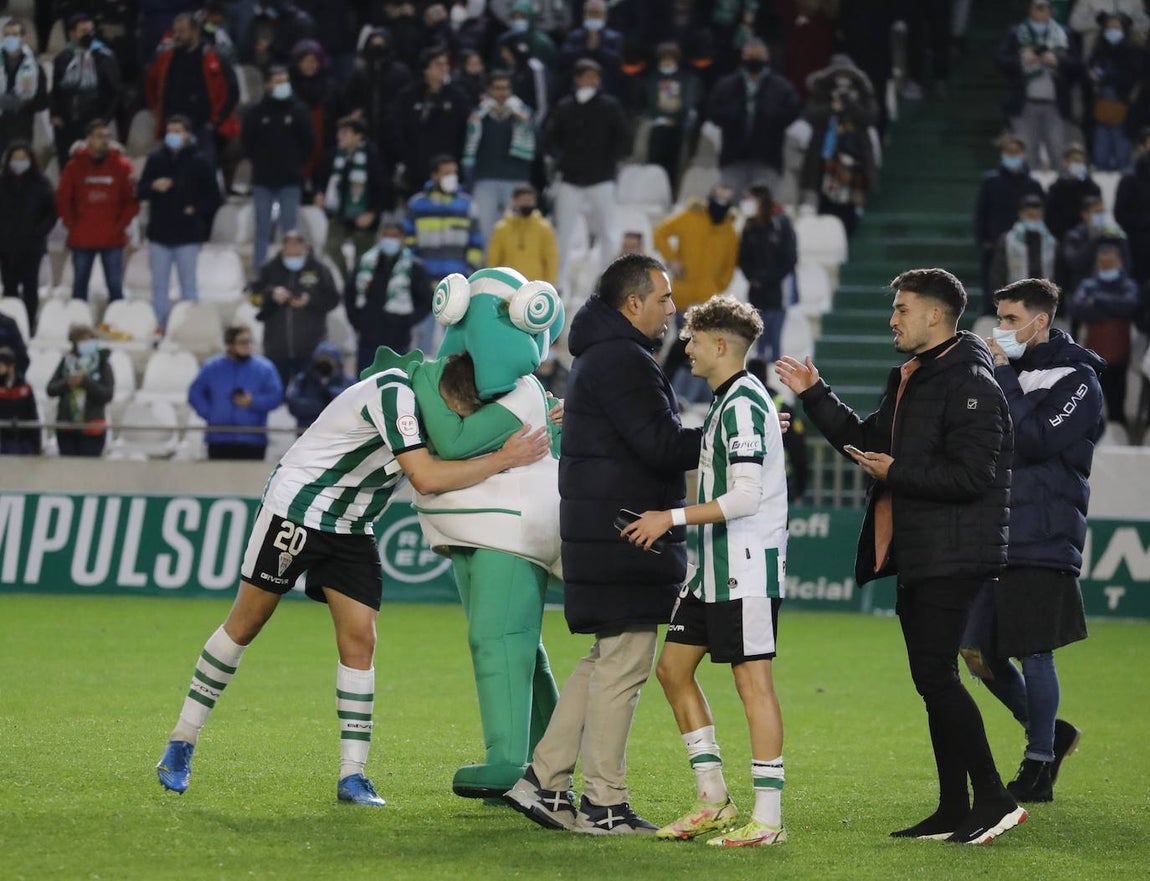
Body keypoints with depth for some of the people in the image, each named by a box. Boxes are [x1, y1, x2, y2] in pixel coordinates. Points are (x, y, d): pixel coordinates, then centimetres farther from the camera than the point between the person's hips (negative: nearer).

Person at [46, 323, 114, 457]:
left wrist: (85, 382, -19)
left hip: (92, 428, -3)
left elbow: (107, 395, -9)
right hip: (66, 428, 3)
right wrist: (67, 383, -14)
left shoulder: (103, 364, -2)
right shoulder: (66, 362, 8)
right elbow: (51, 389, 6)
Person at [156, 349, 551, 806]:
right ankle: (181, 742, 15)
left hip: (350, 528, 7)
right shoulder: (394, 392, -26)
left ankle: (353, 775, -2)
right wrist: (504, 459, -29)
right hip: (293, 508, -7)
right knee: (245, 625, 3)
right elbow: (425, 477, -32)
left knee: (359, 639, -4)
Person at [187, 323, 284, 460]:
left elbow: (276, 396, -2)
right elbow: (195, 394, 11)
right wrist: (208, 412, -3)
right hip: (219, 441, 2)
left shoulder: (264, 368, 3)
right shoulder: (212, 367, 9)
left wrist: (253, 402, -17)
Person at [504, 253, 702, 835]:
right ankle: (604, 806, -3)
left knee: (603, 663, 15)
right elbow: (662, 445, -21)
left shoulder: (601, 357, 20)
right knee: (622, 665, -6)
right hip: (626, 536, -11)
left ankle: (544, 781, 15)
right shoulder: (622, 361, -14)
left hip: (601, 534, 11)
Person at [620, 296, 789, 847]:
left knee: (752, 678, -9)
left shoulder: (744, 404, -15)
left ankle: (768, 818, -8)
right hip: (713, 569, 11)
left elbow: (746, 495, -22)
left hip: (747, 568, -11)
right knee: (673, 666, 11)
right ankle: (713, 800, 15)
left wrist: (671, 518, -19)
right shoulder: (725, 402, 16)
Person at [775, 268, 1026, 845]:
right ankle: (953, 812, 14)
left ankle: (994, 800, -10)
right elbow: (867, 440, 27)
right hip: (914, 555, 10)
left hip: (953, 557, -10)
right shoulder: (909, 379, 17)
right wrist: (815, 396, 20)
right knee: (932, 680, 10)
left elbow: (973, 474, -22)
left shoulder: (969, 382, -14)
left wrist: (897, 473, -17)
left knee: (935, 673, -14)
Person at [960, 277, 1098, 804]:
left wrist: (1004, 378, -15)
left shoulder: (1076, 380, -5)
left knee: (1033, 654, -4)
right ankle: (1048, 733, 24)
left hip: (1043, 542, -7)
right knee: (980, 654, 5)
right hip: (992, 538, 7)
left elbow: (1035, 441, -19)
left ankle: (1039, 763, 9)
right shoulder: (1009, 373, 16)